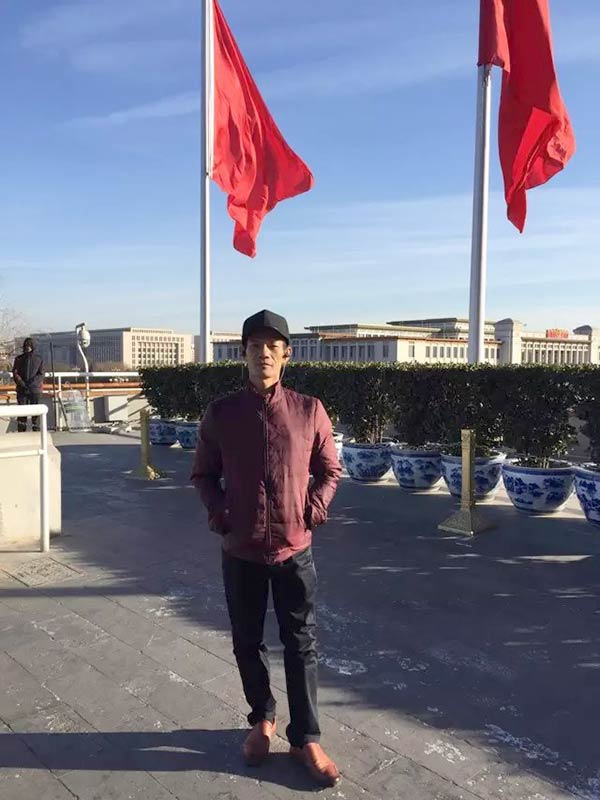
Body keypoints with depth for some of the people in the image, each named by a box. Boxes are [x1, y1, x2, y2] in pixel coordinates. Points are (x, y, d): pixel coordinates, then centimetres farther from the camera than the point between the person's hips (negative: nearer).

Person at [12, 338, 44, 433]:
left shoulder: (39, 359, 7)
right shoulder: (19, 359, 10)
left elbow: (41, 374, 1)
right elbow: (15, 373, 4)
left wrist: (33, 382, -15)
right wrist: (21, 382, -13)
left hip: (35, 389, -1)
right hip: (22, 390, 1)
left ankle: (36, 430, 4)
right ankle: (21, 432, -1)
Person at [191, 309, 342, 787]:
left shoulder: (310, 411, -7)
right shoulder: (220, 414, -6)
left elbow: (330, 470, 5)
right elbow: (204, 474, 7)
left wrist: (315, 509, -8)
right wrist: (219, 513, -7)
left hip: (295, 548, -1)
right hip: (241, 550, 1)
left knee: (301, 644, 10)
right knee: (247, 642, 17)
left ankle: (306, 738, 29)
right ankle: (262, 718, 42)